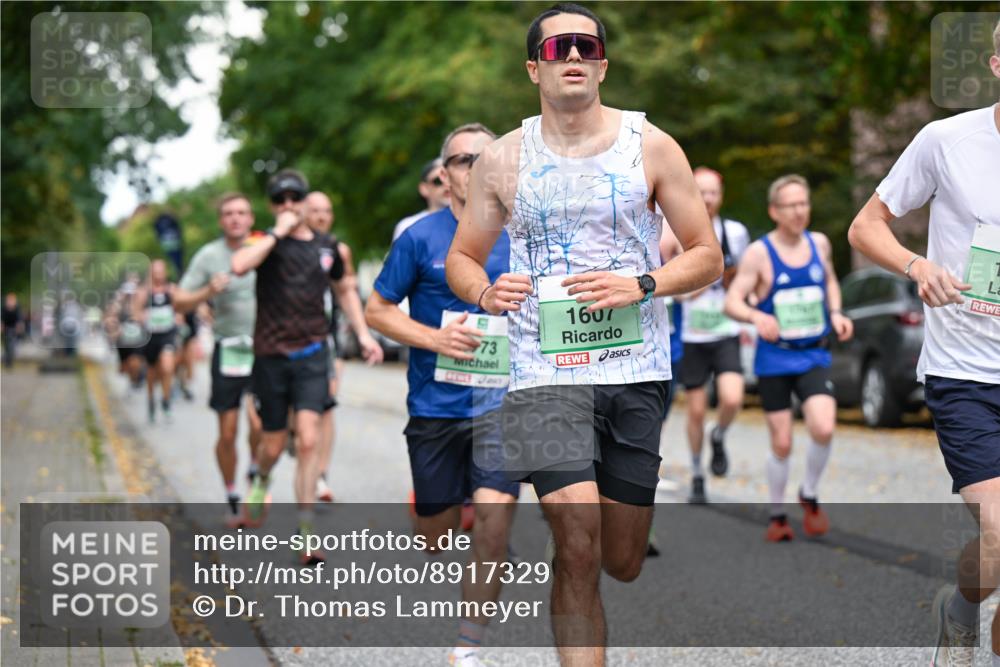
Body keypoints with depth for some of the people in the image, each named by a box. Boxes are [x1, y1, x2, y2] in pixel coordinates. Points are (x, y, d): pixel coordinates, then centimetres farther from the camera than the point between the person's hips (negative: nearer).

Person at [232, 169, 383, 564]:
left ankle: (306, 531, -8)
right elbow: (239, 266, -27)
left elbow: (343, 287, 25)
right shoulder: (268, 243, -4)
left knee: (308, 441, -12)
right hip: (271, 355, -1)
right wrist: (279, 232, -21)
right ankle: (262, 481, 44)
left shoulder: (326, 247, 7)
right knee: (274, 446, 8)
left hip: (311, 355, 1)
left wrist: (363, 333, 19)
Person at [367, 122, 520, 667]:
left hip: (499, 402, 1)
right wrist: (436, 339, -14)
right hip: (435, 404, -1)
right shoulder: (420, 237, -3)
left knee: (494, 524, -16)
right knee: (436, 534, 8)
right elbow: (376, 310, 0)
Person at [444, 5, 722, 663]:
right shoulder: (503, 159, 5)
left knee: (622, 564, 8)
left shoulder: (651, 146, 4)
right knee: (578, 549, -17)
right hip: (544, 371, -1)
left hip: (634, 370, 1)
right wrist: (484, 293, -8)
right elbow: (462, 257, 15)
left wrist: (640, 286, -13)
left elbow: (708, 257, 6)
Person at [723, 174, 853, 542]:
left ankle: (810, 496, 5)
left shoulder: (819, 243, 4)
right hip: (773, 359, -2)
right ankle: (777, 515, 23)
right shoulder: (758, 253, -9)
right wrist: (757, 316, -31)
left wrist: (835, 313, 3)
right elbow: (732, 302, -11)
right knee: (781, 443, 2)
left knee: (823, 429, -20)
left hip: (814, 356, 2)